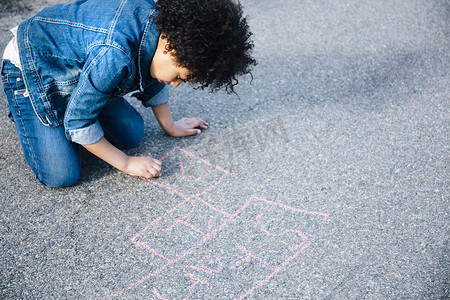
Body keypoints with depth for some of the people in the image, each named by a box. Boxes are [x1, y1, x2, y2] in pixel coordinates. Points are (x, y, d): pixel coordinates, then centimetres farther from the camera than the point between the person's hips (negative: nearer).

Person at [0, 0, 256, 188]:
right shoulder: (113, 56, -41)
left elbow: (153, 79, 5)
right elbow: (78, 123, -27)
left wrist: (170, 126, 14)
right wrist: (126, 164, -17)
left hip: (78, 66, 8)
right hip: (30, 72, -7)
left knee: (132, 135, 2)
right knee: (62, 176, -13)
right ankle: (23, 111, 12)